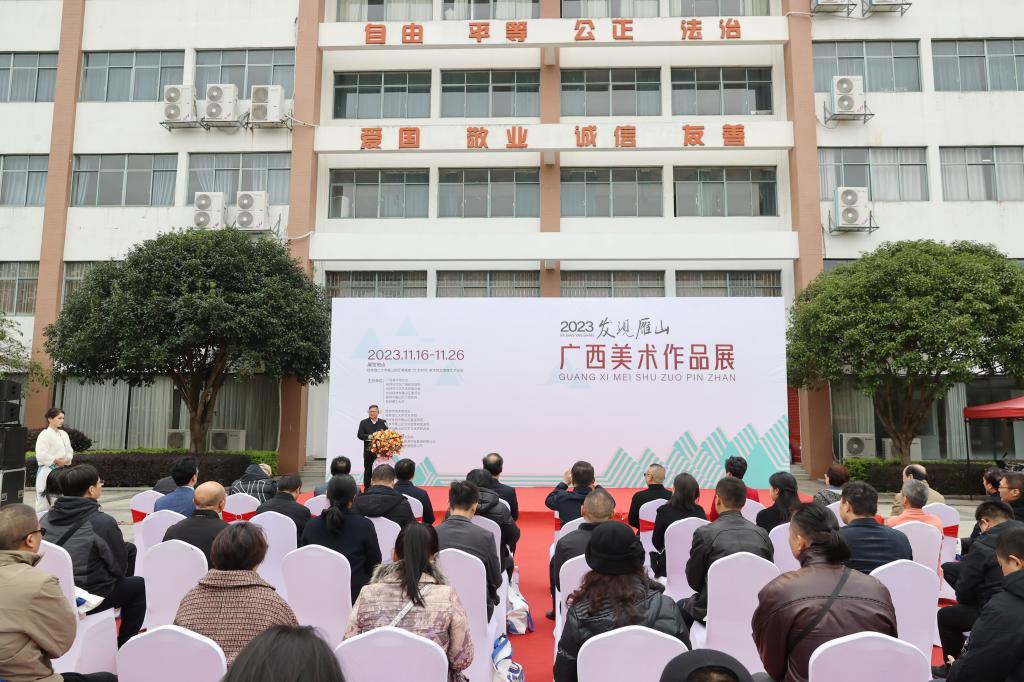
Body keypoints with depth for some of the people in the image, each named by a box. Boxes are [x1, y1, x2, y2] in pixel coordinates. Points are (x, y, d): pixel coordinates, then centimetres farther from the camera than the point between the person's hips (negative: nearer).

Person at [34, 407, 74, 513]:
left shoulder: (64, 434, 12)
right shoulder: (45, 434, -10)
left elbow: (69, 451, 16)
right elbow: (41, 455, -19)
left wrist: (66, 460, -3)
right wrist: (56, 461, -15)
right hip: (47, 470, -7)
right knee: (44, 500, -5)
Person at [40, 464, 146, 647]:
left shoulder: (47, 518, -2)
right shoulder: (103, 522, -20)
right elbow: (120, 568, -11)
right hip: (88, 598, -6)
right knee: (139, 584, 19)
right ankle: (124, 644, 22)